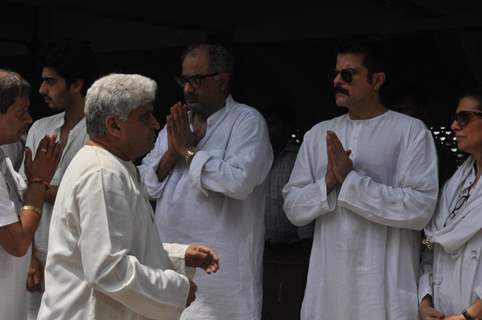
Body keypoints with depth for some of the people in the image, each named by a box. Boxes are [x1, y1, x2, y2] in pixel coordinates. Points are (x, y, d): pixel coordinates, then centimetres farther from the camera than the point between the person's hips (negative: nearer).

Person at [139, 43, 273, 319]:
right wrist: (172, 152, -8)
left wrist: (188, 149, -11)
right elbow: (146, 184, 9)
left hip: (219, 264, -6)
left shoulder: (247, 121, -6)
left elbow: (239, 181, -22)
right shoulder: (177, 122, 14)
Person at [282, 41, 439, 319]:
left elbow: (421, 208, -13)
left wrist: (350, 179, -15)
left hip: (385, 288, -4)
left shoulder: (411, 131, -4)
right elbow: (294, 208, 7)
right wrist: (328, 182, -11)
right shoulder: (318, 134, 10)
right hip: (326, 284, 4)